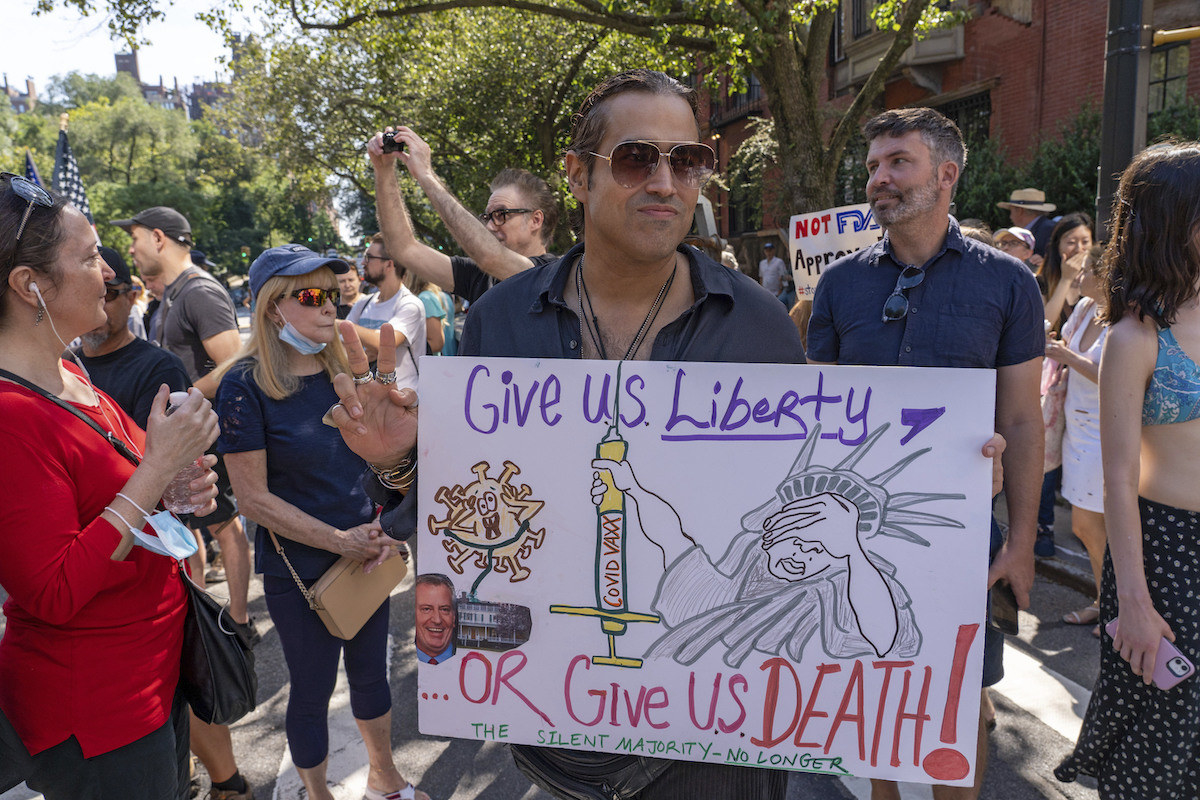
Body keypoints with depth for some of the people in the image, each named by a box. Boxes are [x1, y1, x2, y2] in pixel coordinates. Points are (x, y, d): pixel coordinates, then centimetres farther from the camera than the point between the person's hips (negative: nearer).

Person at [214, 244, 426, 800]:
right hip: (298, 570, -5)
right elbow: (254, 497, -17)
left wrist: (380, 530, -4)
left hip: (365, 555, 5)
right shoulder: (245, 384, -16)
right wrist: (339, 540, -16)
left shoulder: (342, 368, 1)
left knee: (371, 671, 20)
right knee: (312, 690, 12)